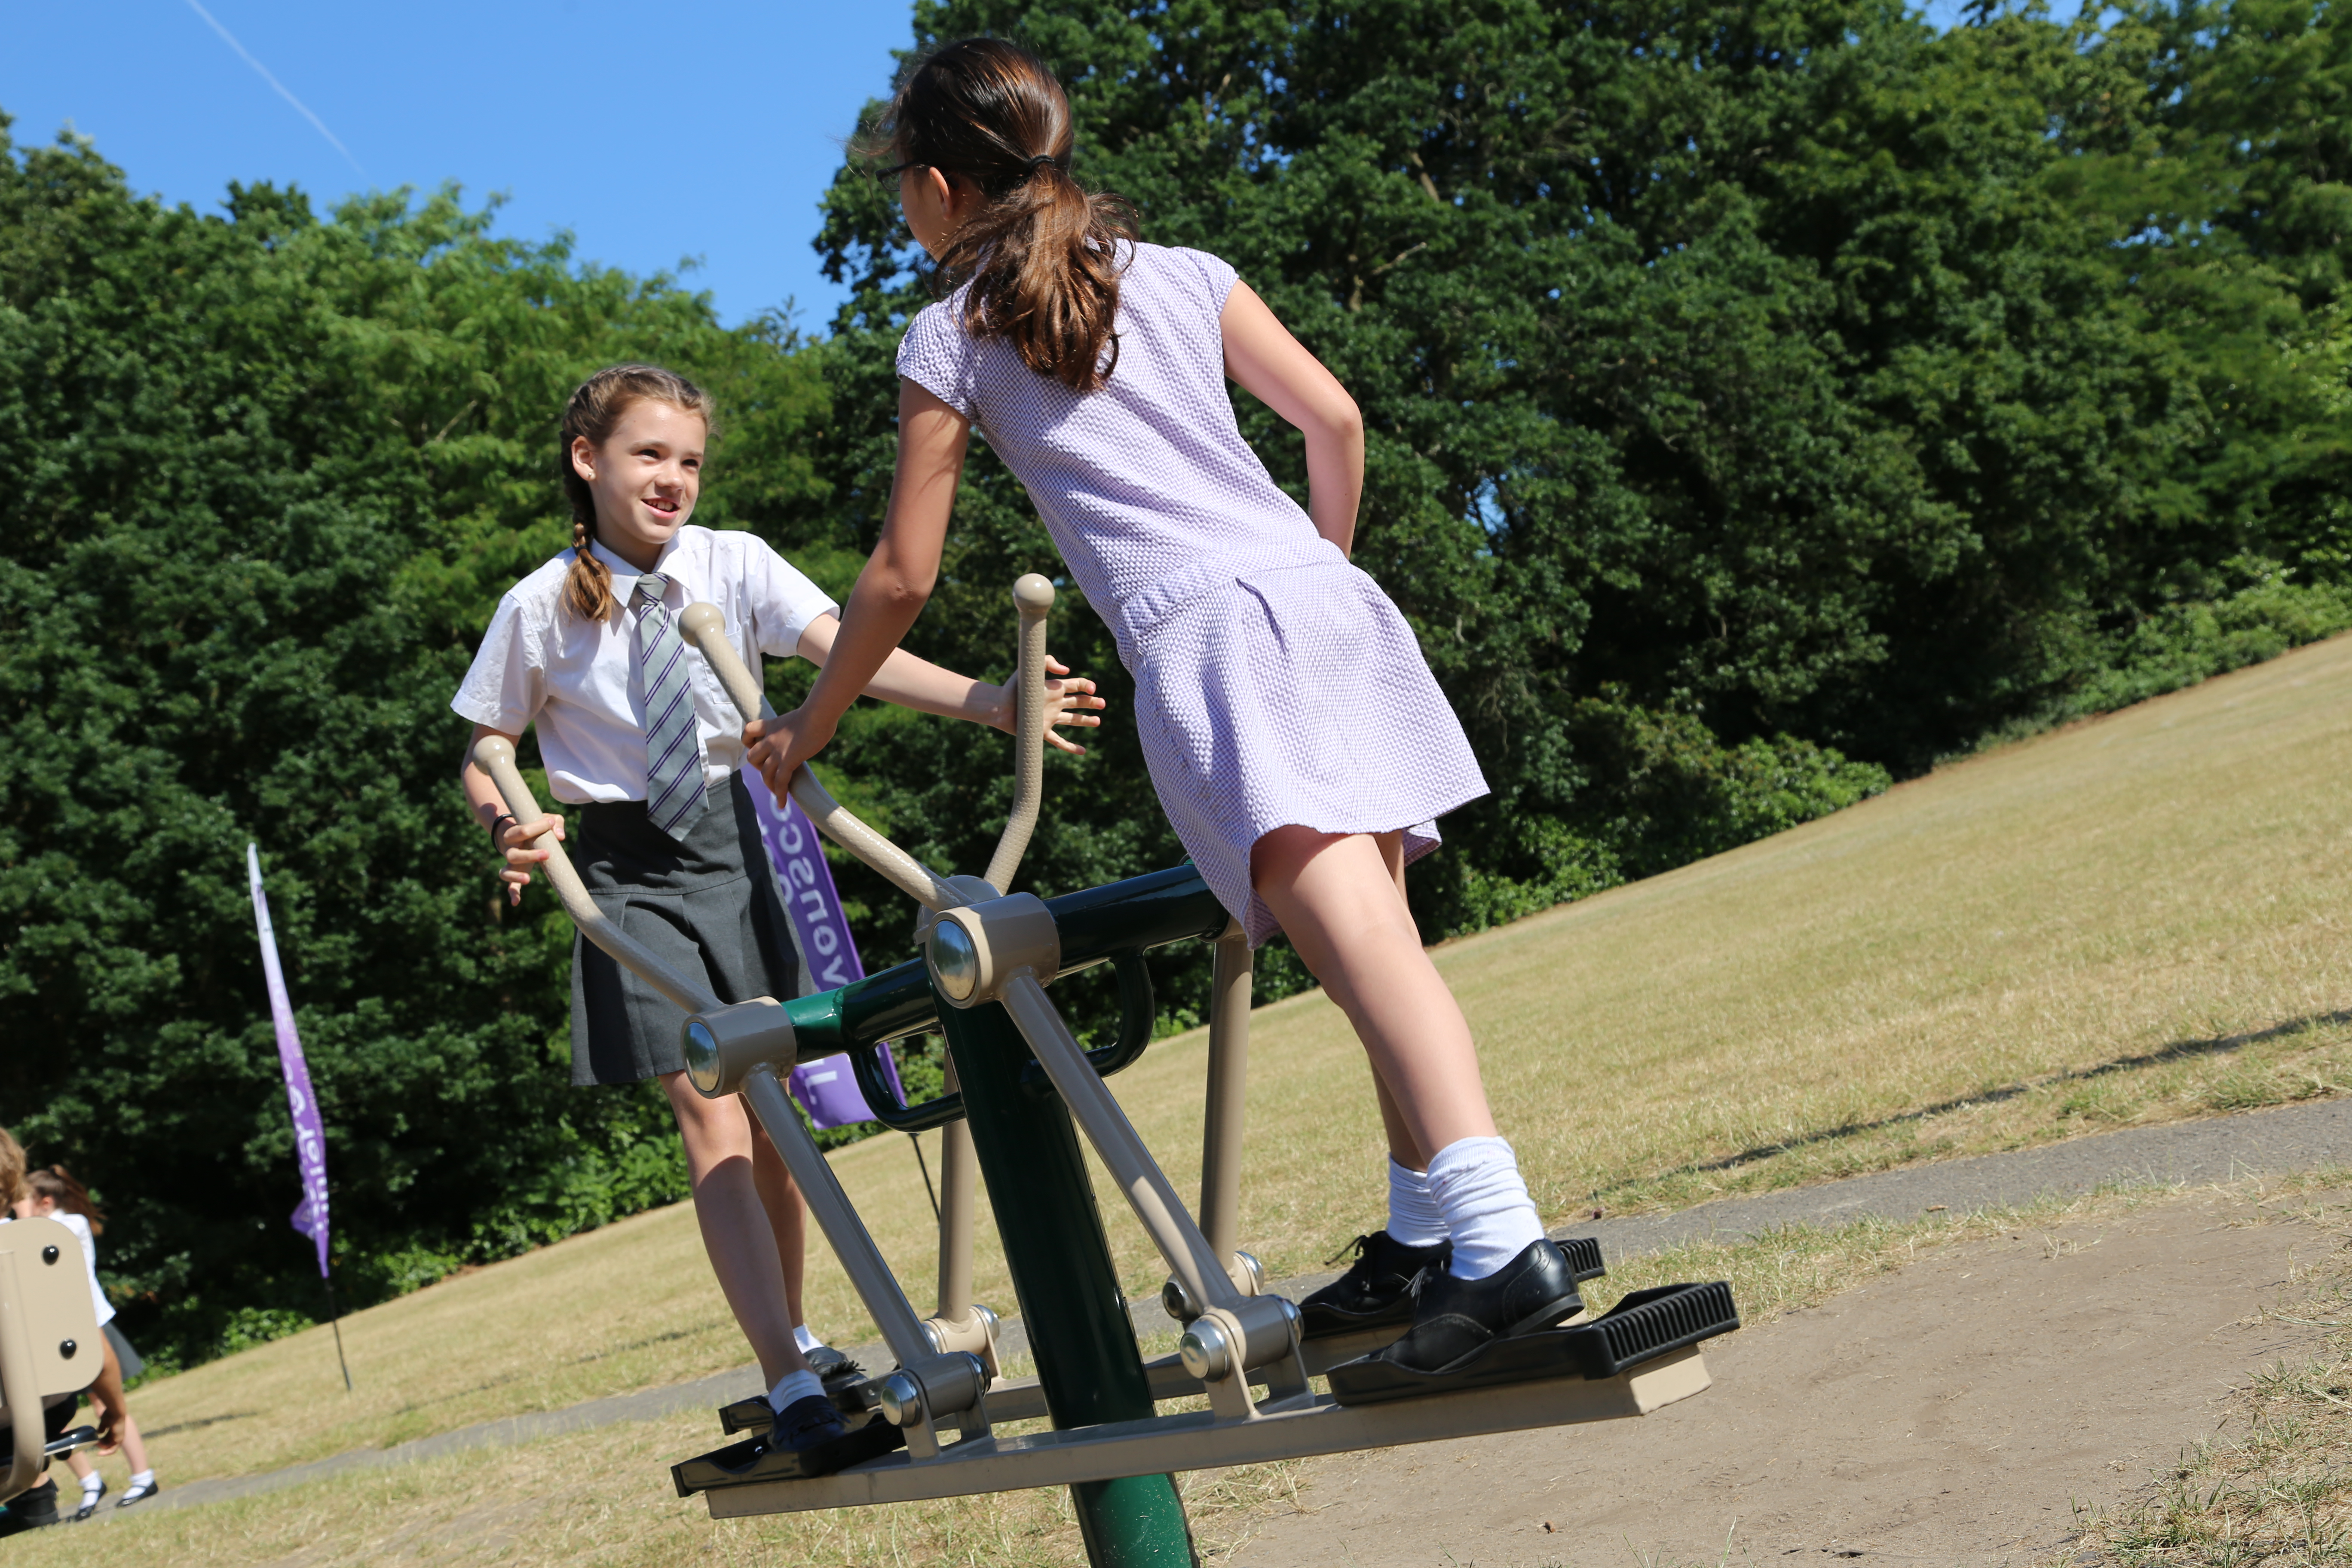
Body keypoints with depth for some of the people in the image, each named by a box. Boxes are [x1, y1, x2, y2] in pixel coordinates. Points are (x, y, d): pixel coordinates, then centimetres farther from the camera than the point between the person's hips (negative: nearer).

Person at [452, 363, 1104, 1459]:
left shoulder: (733, 564, -5)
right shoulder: (540, 609, -7)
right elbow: (482, 757, 2)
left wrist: (991, 702, -32)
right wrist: (508, 826, -21)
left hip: (730, 843, 3)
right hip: (630, 869, -3)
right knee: (711, 1119, -14)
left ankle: (794, 1340, 29)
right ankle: (794, 1392, -17)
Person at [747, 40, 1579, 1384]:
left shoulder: (949, 341, 11)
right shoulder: (1185, 276, 21)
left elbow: (905, 576, 13)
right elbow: (1334, 419, 15)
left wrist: (809, 724, 27)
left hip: (1203, 635, -5)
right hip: (1323, 601, 6)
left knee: (1360, 938, -19)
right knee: (1379, 935, 10)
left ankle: (1503, 1241, -30)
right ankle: (1426, 1235, 16)